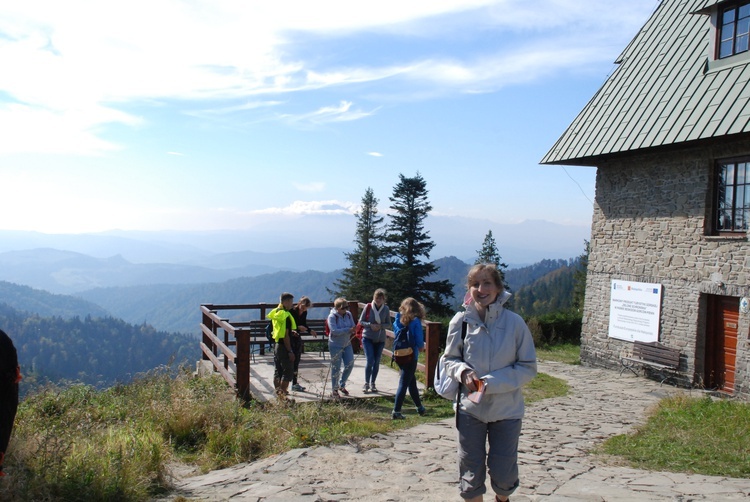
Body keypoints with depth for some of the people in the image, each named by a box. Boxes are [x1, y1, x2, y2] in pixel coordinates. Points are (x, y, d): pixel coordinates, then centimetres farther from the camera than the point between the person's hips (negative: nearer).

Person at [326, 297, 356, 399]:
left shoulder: (348, 314, 1)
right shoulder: (332, 317, -16)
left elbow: (353, 327, 5)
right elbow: (334, 331, -25)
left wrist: (353, 330, -20)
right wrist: (348, 330, -28)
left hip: (347, 344, 6)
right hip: (335, 345, -6)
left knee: (350, 365, 7)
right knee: (336, 368, 2)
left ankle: (342, 385, 29)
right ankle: (334, 390, 16)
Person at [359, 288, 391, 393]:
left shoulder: (386, 309, -2)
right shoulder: (368, 307, -6)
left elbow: (389, 324, 3)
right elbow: (361, 321, 0)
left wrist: (380, 326, -16)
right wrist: (370, 325, -18)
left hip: (380, 339, 2)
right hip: (368, 338, -2)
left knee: (376, 362, 9)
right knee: (370, 360, -13)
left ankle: (373, 384, 23)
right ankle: (366, 384, 1)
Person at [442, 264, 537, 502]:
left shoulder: (514, 322, -11)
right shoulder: (461, 321, -8)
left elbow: (528, 367, -6)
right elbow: (450, 359, 5)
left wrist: (494, 382, -18)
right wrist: (463, 371, -16)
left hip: (506, 409, 0)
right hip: (470, 408, 1)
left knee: (504, 474, 11)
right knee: (471, 471, 10)